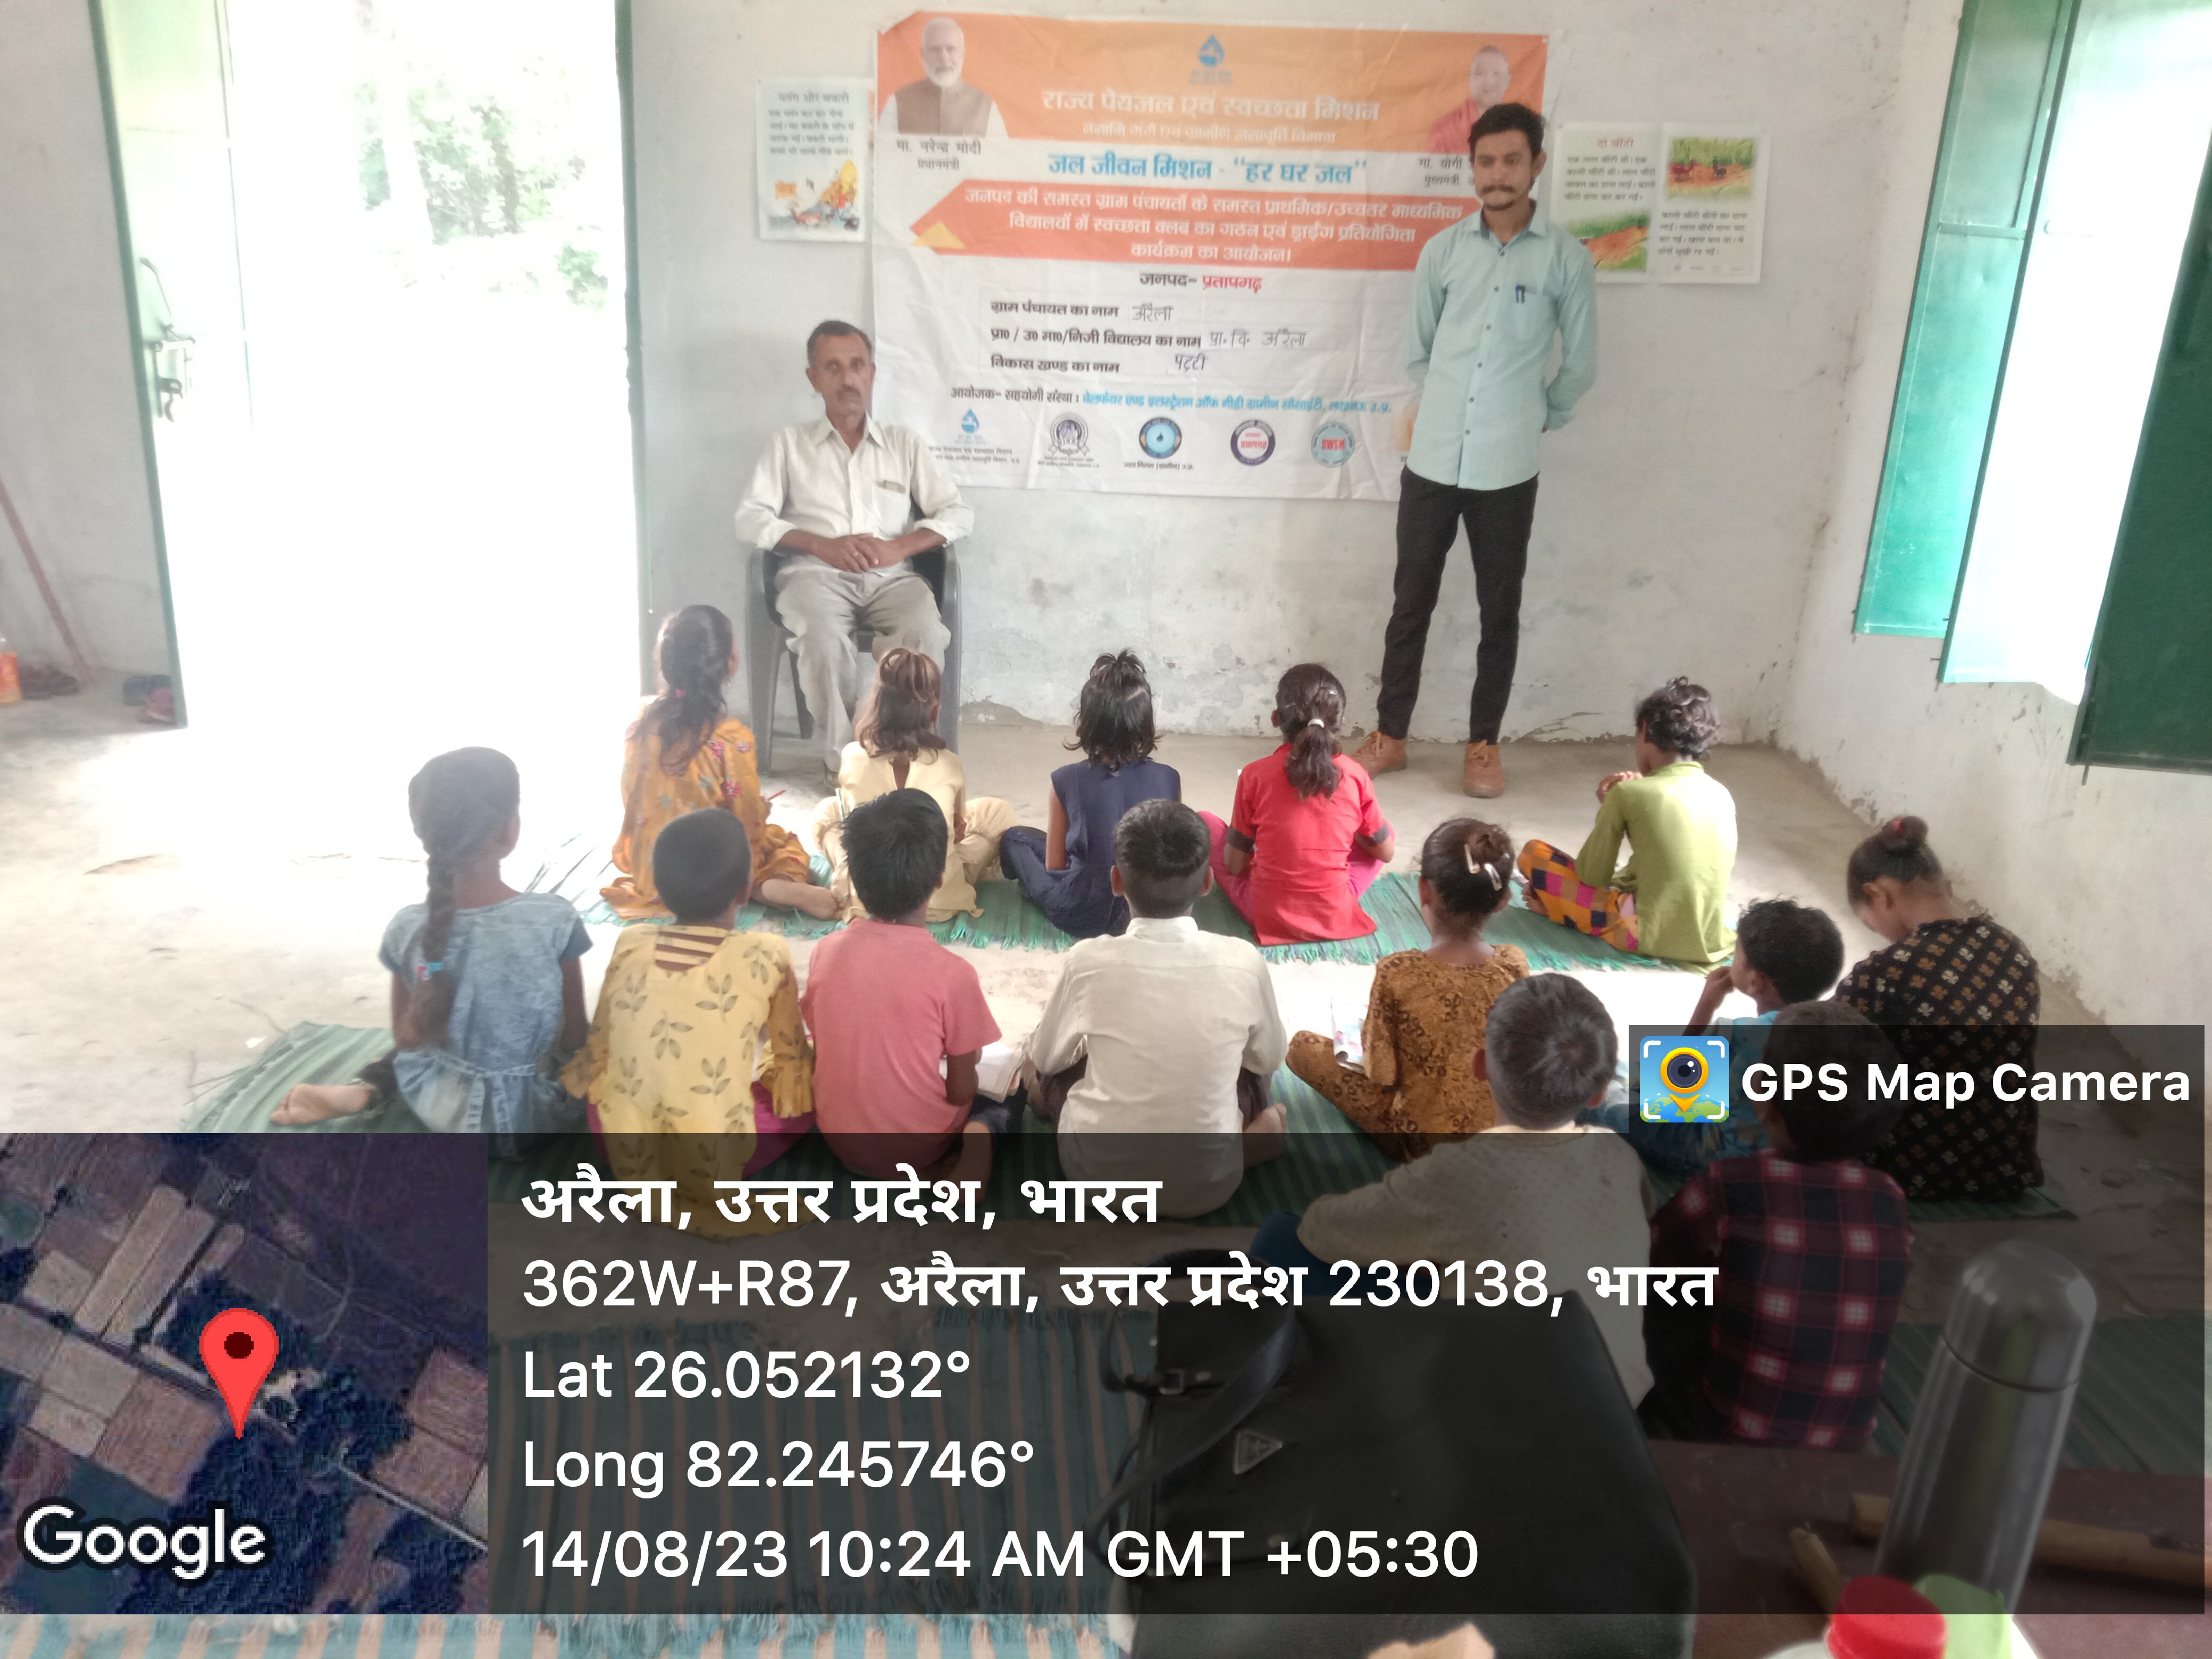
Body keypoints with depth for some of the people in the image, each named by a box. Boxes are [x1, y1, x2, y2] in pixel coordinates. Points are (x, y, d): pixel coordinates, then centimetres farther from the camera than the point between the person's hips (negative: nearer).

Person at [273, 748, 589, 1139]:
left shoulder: (408, 928, -13)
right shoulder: (555, 918, -22)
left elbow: (406, 1038, 0)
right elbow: (573, 1035, -10)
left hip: (440, 1104, 4)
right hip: (531, 1111, -4)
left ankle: (365, 1091, 10)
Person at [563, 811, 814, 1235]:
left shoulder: (629, 946, -4)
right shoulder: (766, 958, -13)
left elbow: (595, 1060, 5)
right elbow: (792, 1076, -3)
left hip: (623, 1159, 4)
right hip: (718, 1170, -4)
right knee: (813, 1069, 16)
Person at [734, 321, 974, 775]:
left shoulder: (904, 444, 22)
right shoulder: (790, 444, 18)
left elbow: (959, 514, 14)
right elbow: (749, 520, 7)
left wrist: (900, 546, -6)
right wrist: (822, 544, -9)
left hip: (892, 577, 1)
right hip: (817, 574, -1)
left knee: (925, 633, -35)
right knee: (822, 636, -37)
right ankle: (842, 754, -21)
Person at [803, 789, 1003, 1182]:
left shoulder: (826, 951, -10)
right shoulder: (952, 974, -23)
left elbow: (819, 1049, 2)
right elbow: (961, 1091, -13)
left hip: (839, 1139, 5)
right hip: (916, 1146, -5)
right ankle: (970, 1157, -3)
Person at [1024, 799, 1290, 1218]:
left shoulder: (1090, 960, -15)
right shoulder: (1244, 963, -14)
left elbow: (1043, 1057, 3)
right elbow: (1269, 1059, 6)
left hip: (1098, 1173, -1)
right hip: (1209, 1184, 2)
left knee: (1039, 1074, 27)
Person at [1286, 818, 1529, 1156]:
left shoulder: (1397, 974, -28)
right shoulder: (1515, 964, -18)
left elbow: (1382, 1077, -17)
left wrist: (1366, 1038, 5)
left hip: (1420, 1138, -4)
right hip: (1498, 1129, 4)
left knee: (1304, 1045, 10)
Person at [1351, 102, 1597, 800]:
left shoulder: (1567, 259, -2)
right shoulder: (1442, 250, 4)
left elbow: (1581, 365, 6)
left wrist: (1531, 421, 12)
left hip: (1507, 471, -1)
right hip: (1431, 460, 2)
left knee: (1500, 611, 7)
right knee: (1411, 602, 9)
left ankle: (1483, 744, 21)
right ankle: (1390, 735, 21)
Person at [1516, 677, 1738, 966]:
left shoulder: (1629, 793, -9)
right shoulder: (1722, 795, 8)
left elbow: (1591, 876, -1)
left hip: (1649, 936, -6)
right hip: (1710, 941, 6)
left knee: (1533, 853, 5)